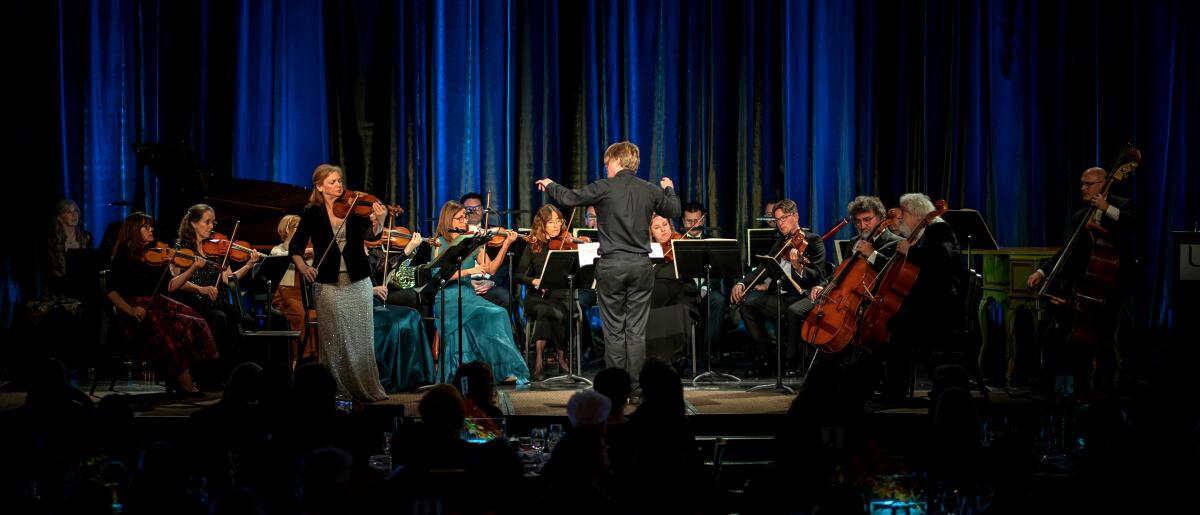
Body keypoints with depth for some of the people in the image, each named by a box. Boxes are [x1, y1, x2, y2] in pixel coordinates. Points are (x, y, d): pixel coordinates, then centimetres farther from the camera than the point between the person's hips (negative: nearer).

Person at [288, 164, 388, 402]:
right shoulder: (312, 214, 2)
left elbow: (371, 234, -11)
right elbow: (295, 248, 3)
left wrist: (379, 220, -32)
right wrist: (303, 267, -16)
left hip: (359, 283, 1)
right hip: (329, 285, -1)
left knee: (362, 337, 2)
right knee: (334, 339, -1)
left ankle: (366, 388, 8)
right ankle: (337, 389, 7)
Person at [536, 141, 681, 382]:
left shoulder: (604, 188, -7)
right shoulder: (650, 191, 3)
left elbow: (570, 198, 1)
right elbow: (674, 211, 18)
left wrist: (550, 186, 21)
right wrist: (669, 190, 38)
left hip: (611, 266, -2)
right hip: (641, 265, 2)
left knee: (614, 329, 5)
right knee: (637, 330, 5)